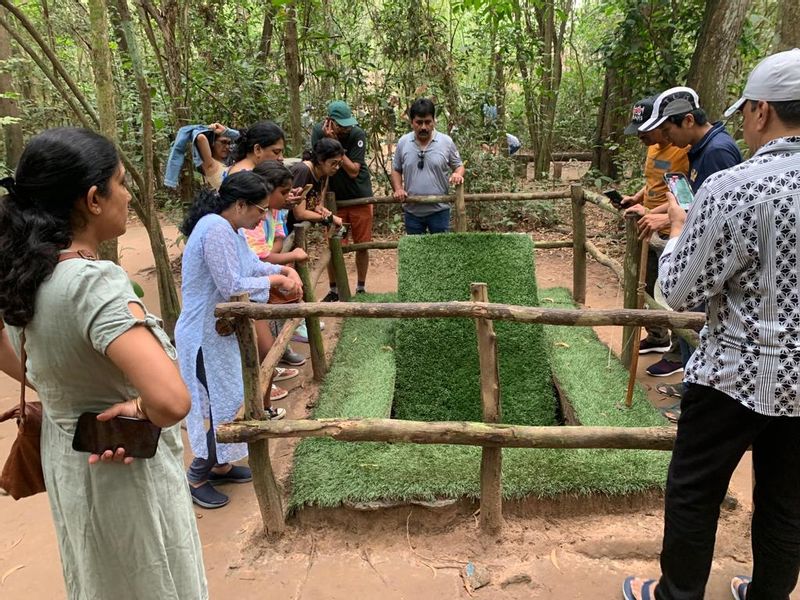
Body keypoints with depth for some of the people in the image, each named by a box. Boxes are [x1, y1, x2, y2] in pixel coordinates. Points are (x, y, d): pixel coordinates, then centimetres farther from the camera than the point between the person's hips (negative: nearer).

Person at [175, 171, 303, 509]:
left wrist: (284, 271, 0)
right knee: (225, 408, 0)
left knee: (231, 403, 19)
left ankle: (219, 465, 37)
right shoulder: (216, 230, -25)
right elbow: (232, 288, -28)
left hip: (223, 331, 10)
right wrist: (274, 280, -16)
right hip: (207, 338, -10)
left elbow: (252, 265, 18)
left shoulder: (230, 229, 7)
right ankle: (197, 478, 19)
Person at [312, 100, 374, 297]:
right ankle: (333, 290, 16)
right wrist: (322, 199, -20)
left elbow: (353, 171, -20)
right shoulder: (318, 132, -11)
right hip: (335, 198, 1)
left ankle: (361, 288, 21)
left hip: (360, 197, -1)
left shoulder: (357, 134, -16)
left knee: (362, 245, 5)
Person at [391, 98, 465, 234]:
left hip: (439, 210, -2)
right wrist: (398, 189, -7)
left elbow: (459, 166, 5)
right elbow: (396, 170, 10)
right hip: (412, 211, 2)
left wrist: (458, 174, -18)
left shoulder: (446, 142, -4)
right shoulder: (403, 142, 0)